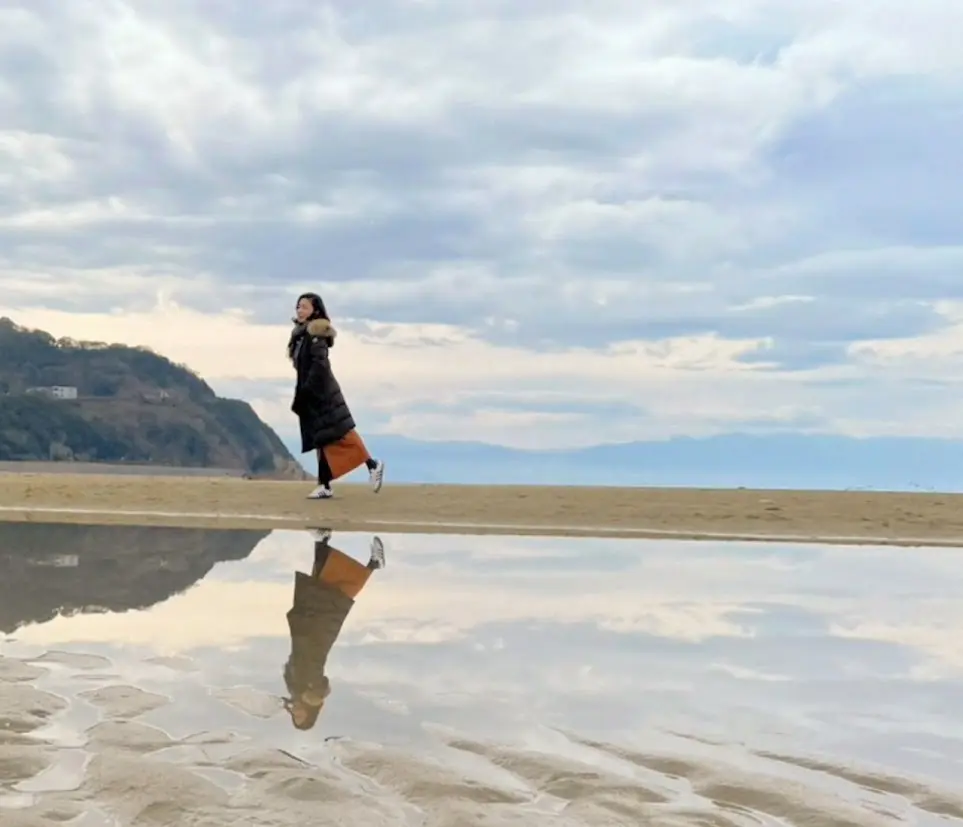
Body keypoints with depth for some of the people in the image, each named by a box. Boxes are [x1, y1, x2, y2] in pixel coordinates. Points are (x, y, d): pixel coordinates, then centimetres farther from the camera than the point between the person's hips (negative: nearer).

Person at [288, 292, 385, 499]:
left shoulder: (316, 334, -11)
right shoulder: (301, 334, 15)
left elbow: (320, 364, -20)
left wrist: (304, 391, -21)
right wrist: (300, 396, 15)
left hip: (322, 392, -9)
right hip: (311, 395, 9)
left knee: (340, 432, -9)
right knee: (322, 439, 6)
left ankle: (372, 464, 1)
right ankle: (325, 486, 5)